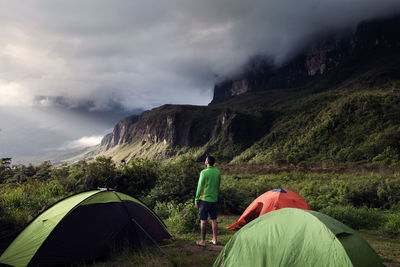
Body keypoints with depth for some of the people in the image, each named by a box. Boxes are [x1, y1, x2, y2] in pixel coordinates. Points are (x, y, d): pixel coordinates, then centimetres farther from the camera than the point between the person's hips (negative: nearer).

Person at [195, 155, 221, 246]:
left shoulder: (204, 172, -13)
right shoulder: (218, 173, 6)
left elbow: (200, 187, -12)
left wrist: (196, 199, -5)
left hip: (205, 199, -6)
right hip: (214, 200, 6)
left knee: (203, 220, 1)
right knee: (214, 219, 13)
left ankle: (203, 241, 6)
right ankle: (214, 239, 20)